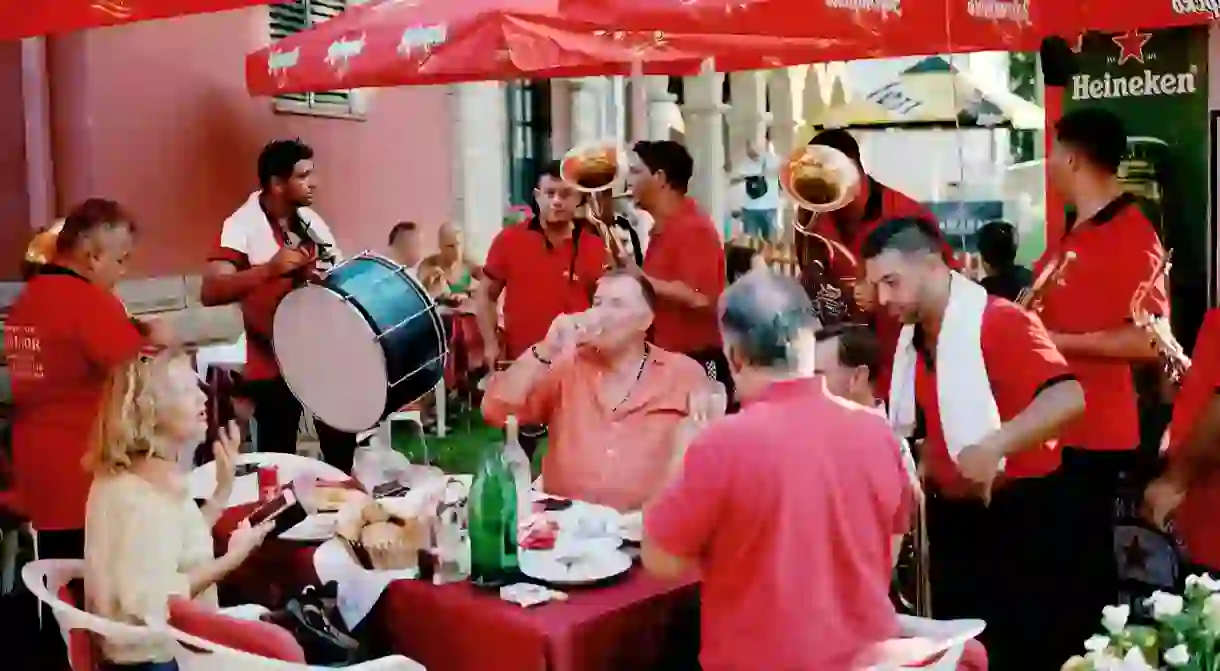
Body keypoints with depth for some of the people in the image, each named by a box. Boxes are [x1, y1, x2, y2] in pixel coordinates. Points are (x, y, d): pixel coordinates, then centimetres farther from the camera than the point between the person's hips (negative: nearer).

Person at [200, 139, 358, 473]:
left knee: (342, 447, 13)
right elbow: (210, 293, -26)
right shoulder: (242, 225, -14)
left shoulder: (311, 220, 6)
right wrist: (268, 269, -38)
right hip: (273, 364, -6)